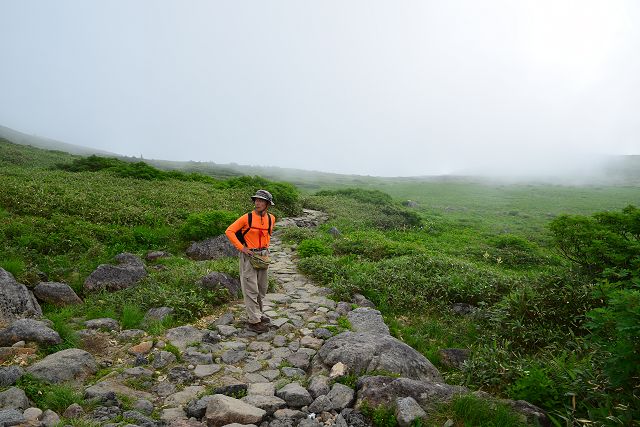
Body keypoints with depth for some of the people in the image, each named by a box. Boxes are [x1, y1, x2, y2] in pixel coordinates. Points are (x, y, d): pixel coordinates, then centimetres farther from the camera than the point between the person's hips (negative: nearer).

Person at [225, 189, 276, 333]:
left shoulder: (271, 219, 2)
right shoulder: (247, 218, -14)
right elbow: (229, 231, -12)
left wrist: (265, 247, 12)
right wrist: (241, 247, -16)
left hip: (263, 255, 6)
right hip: (249, 256, -6)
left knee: (262, 288, 17)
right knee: (251, 289, -3)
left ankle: (258, 313, 34)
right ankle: (254, 321, 5)